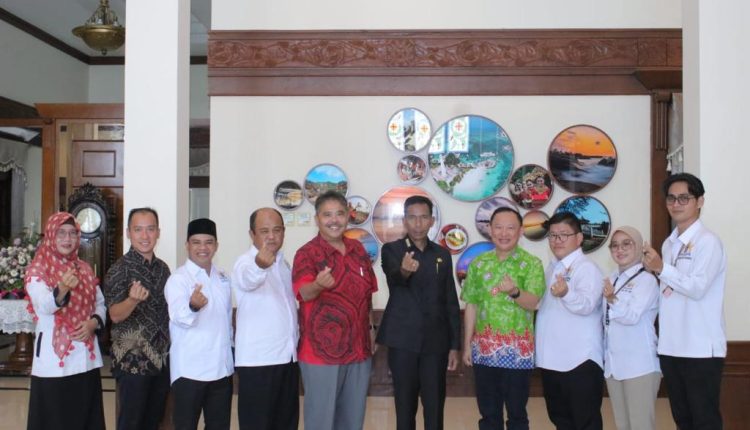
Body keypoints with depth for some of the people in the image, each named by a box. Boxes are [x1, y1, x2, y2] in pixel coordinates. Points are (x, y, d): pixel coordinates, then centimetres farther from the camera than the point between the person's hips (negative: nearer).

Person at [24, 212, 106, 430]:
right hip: (55, 359, -5)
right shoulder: (37, 270, -6)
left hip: (86, 358, 5)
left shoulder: (84, 269, 11)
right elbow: (44, 306, -23)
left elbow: (101, 303, 14)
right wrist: (62, 289, -44)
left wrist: (94, 322, -7)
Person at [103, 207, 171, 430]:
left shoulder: (163, 268, 7)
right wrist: (133, 299, -36)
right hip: (133, 361, -6)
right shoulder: (119, 269, -11)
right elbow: (115, 315, -18)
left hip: (161, 358, 6)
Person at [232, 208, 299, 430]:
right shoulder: (245, 262, -12)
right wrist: (260, 264, -60)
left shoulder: (283, 263, 13)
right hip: (258, 360, -7)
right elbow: (249, 278, -37)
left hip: (287, 357, 7)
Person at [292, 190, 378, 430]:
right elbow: (304, 293, -26)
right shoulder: (307, 253, -11)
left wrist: (370, 328, 12)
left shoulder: (358, 249, 7)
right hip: (322, 351, -5)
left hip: (359, 349, 6)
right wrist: (318, 285, -47)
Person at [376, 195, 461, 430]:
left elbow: (451, 302, 10)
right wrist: (404, 270, -49)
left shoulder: (442, 254, 8)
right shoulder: (391, 250, -2)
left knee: (435, 406, 5)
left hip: (435, 342, 3)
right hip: (403, 341, -2)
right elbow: (393, 277, -26)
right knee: (405, 405, 6)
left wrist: (455, 345, 5)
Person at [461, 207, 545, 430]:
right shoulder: (479, 263, 5)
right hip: (484, 349, 3)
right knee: (488, 412, 11)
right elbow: (471, 305, 7)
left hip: (518, 350, -3)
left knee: (517, 412, 8)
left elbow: (532, 303, -14)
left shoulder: (532, 263, -4)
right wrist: (467, 344, 5)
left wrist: (514, 291, -35)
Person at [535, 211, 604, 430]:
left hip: (580, 361, -8)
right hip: (551, 359, 9)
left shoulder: (587, 268, -12)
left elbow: (586, 304, -29)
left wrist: (566, 293, -47)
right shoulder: (551, 268, 14)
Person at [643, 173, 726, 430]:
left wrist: (662, 269, -21)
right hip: (670, 346, 8)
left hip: (701, 348, -7)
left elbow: (698, 288, -20)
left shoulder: (708, 242, -9)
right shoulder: (669, 244, 14)